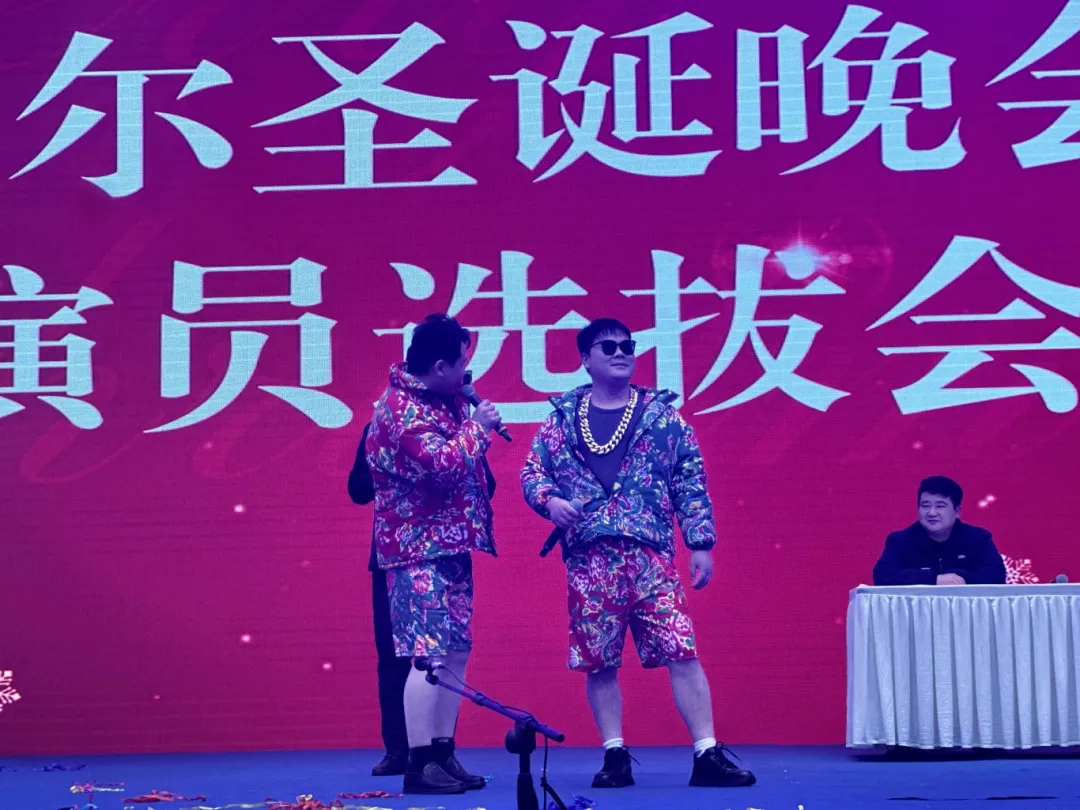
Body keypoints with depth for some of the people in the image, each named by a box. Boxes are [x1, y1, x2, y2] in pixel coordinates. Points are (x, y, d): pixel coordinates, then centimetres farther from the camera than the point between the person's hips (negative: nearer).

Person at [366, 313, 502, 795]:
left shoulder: (440, 397, 12)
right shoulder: (401, 409, -16)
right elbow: (442, 466, -27)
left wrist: (476, 423, 9)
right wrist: (477, 426, -13)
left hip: (450, 545, 10)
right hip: (420, 549, -10)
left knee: (455, 653, 10)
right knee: (431, 654, -13)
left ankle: (443, 755, 16)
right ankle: (418, 765, -10)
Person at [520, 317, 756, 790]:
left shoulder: (662, 415, 7)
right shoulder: (561, 418, 10)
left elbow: (691, 485, 7)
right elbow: (531, 473, 14)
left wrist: (701, 543, 1)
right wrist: (549, 500, -7)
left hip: (651, 557, -1)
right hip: (588, 560, 1)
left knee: (682, 652, -8)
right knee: (598, 662, 4)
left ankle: (708, 755, -4)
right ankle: (614, 756, 14)